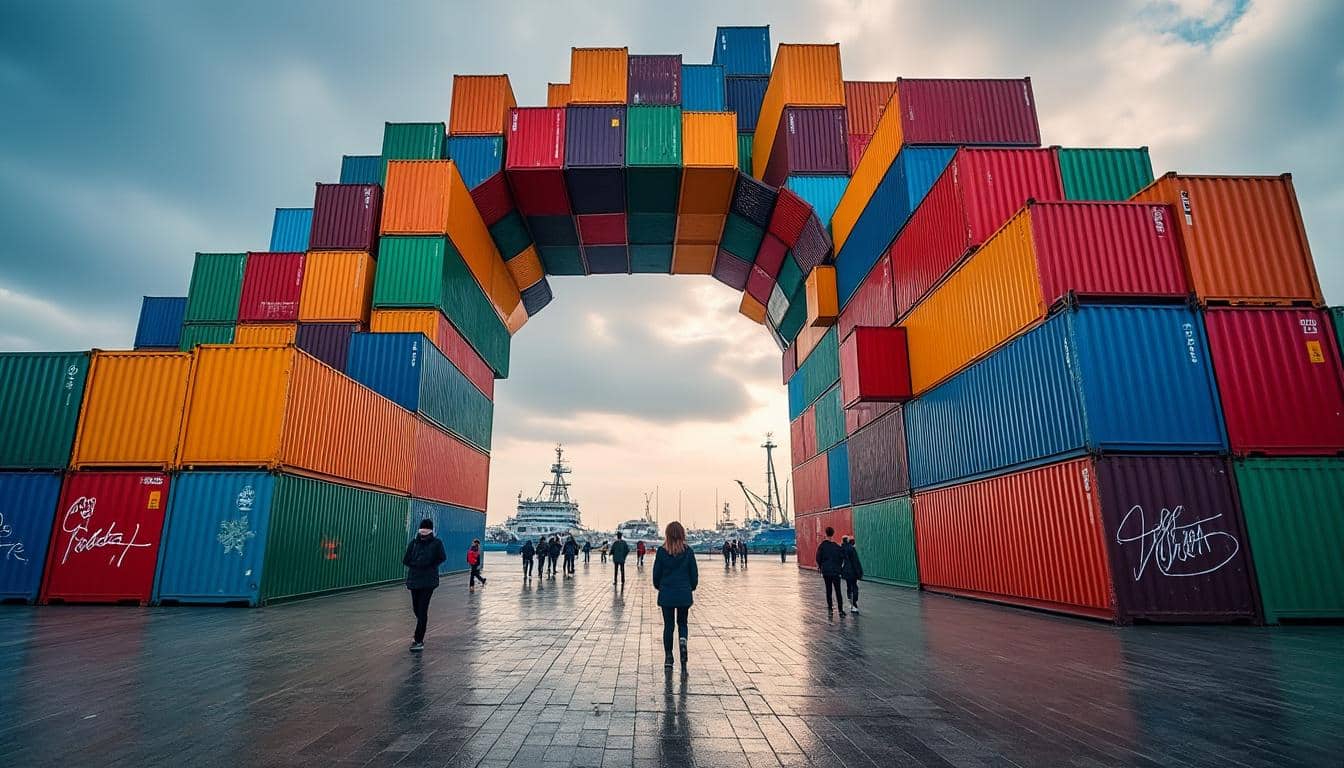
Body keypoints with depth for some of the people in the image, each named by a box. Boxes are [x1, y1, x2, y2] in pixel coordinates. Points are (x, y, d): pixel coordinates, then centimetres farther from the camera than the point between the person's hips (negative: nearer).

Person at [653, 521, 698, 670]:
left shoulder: (661, 551, -8)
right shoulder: (688, 551, -6)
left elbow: (656, 573, -2)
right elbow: (694, 573, 0)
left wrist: (659, 586, 17)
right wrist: (692, 587, 18)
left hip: (666, 594, 0)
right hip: (684, 594, 0)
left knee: (668, 625, 12)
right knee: (682, 623, 16)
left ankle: (668, 657, 14)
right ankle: (682, 641, -12)